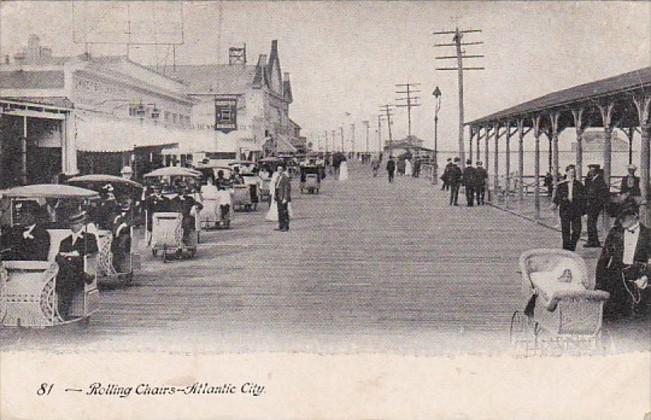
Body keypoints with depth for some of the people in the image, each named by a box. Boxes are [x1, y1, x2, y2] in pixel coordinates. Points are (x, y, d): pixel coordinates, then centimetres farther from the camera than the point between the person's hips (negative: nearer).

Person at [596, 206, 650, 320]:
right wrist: (599, 284, 3)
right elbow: (603, 258, 6)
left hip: (637, 276, 0)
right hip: (616, 272, 0)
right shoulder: (615, 232, 6)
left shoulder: (647, 234, 3)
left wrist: (645, 276, -11)